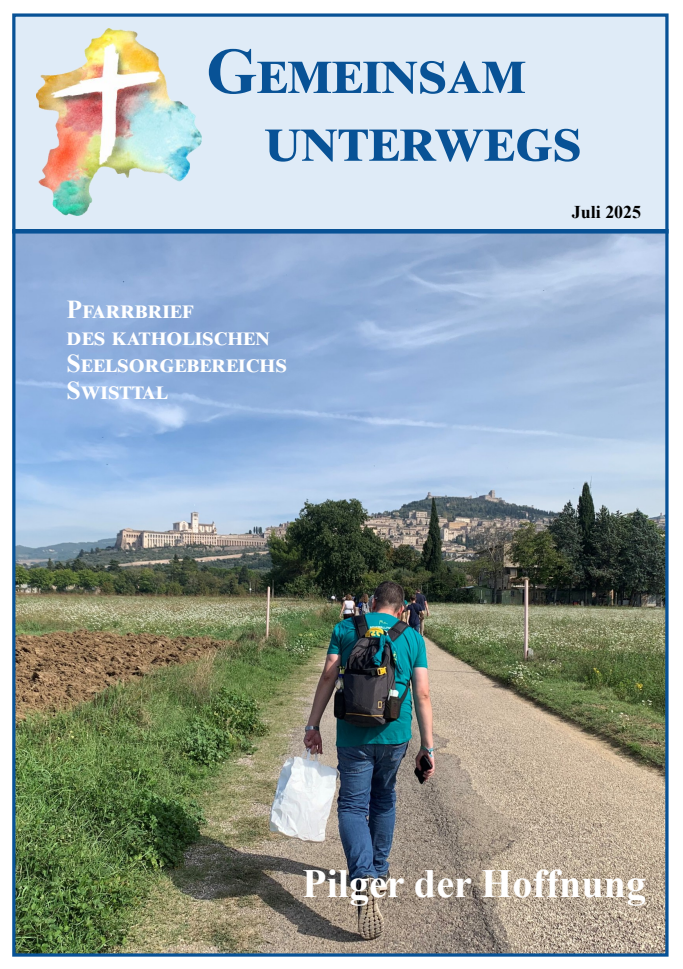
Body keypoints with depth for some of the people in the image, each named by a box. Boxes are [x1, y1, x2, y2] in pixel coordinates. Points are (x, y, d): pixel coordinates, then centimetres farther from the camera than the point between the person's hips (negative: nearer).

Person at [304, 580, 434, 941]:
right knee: (384, 799, 24)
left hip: (353, 735, -2)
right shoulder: (412, 638, 5)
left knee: (353, 807, 2)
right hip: (395, 735, 2)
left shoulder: (345, 628, 4)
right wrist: (428, 747, 2)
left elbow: (328, 677, -3)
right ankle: (379, 872, 37)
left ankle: (365, 882, -20)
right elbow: (422, 694, 0)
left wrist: (313, 725, 1)